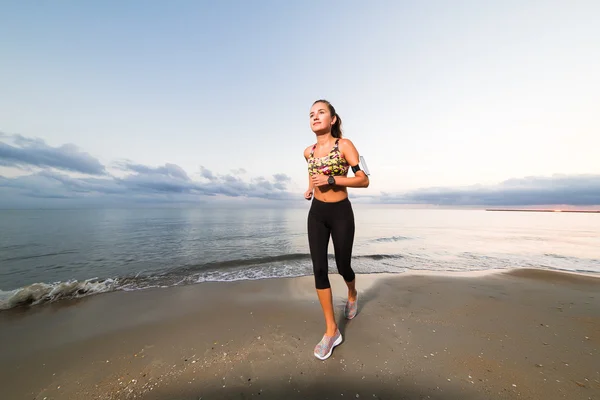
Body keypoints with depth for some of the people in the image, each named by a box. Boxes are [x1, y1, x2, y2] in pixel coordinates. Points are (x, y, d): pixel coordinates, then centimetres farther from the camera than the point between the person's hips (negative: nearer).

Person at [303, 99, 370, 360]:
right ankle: (331, 331, 15)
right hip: (316, 213, 4)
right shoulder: (308, 152, 7)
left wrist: (331, 179, -20)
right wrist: (310, 188, 6)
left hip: (341, 213, -4)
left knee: (343, 266, 10)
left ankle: (352, 295, 48)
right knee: (319, 269, -2)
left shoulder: (344, 145, -7)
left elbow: (364, 180, -12)